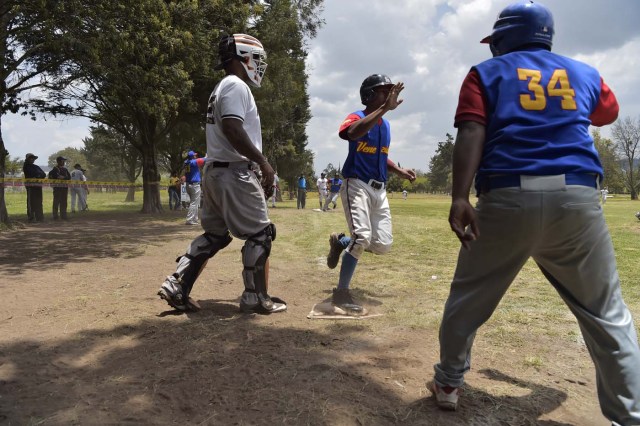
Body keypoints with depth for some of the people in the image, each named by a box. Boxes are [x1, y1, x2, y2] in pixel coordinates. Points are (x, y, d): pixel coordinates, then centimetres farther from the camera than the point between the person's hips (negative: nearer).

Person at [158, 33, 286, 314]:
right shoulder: (236, 85, -10)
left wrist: (259, 168, 21)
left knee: (215, 234, 15)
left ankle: (177, 286, 13)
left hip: (215, 170, 10)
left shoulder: (222, 89, 22)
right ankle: (255, 298, 7)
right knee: (260, 234, 0)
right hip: (234, 172, -10)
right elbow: (232, 129, -24)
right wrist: (263, 162, -20)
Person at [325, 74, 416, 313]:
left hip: (379, 190, 7)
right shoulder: (356, 117, -9)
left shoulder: (385, 125, 13)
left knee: (383, 245, 3)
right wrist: (385, 108, -39)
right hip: (357, 186, -7)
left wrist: (400, 172, 11)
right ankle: (341, 293, -6)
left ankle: (340, 242, 28)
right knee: (362, 238, -21)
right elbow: (352, 133, -35)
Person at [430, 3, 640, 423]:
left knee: (467, 300, 15)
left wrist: (460, 199, -14)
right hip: (576, 199, 2)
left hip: (506, 199, -2)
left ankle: (449, 384, 27)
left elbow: (471, 133, -5)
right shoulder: (585, 74, 22)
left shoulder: (486, 73, 13)